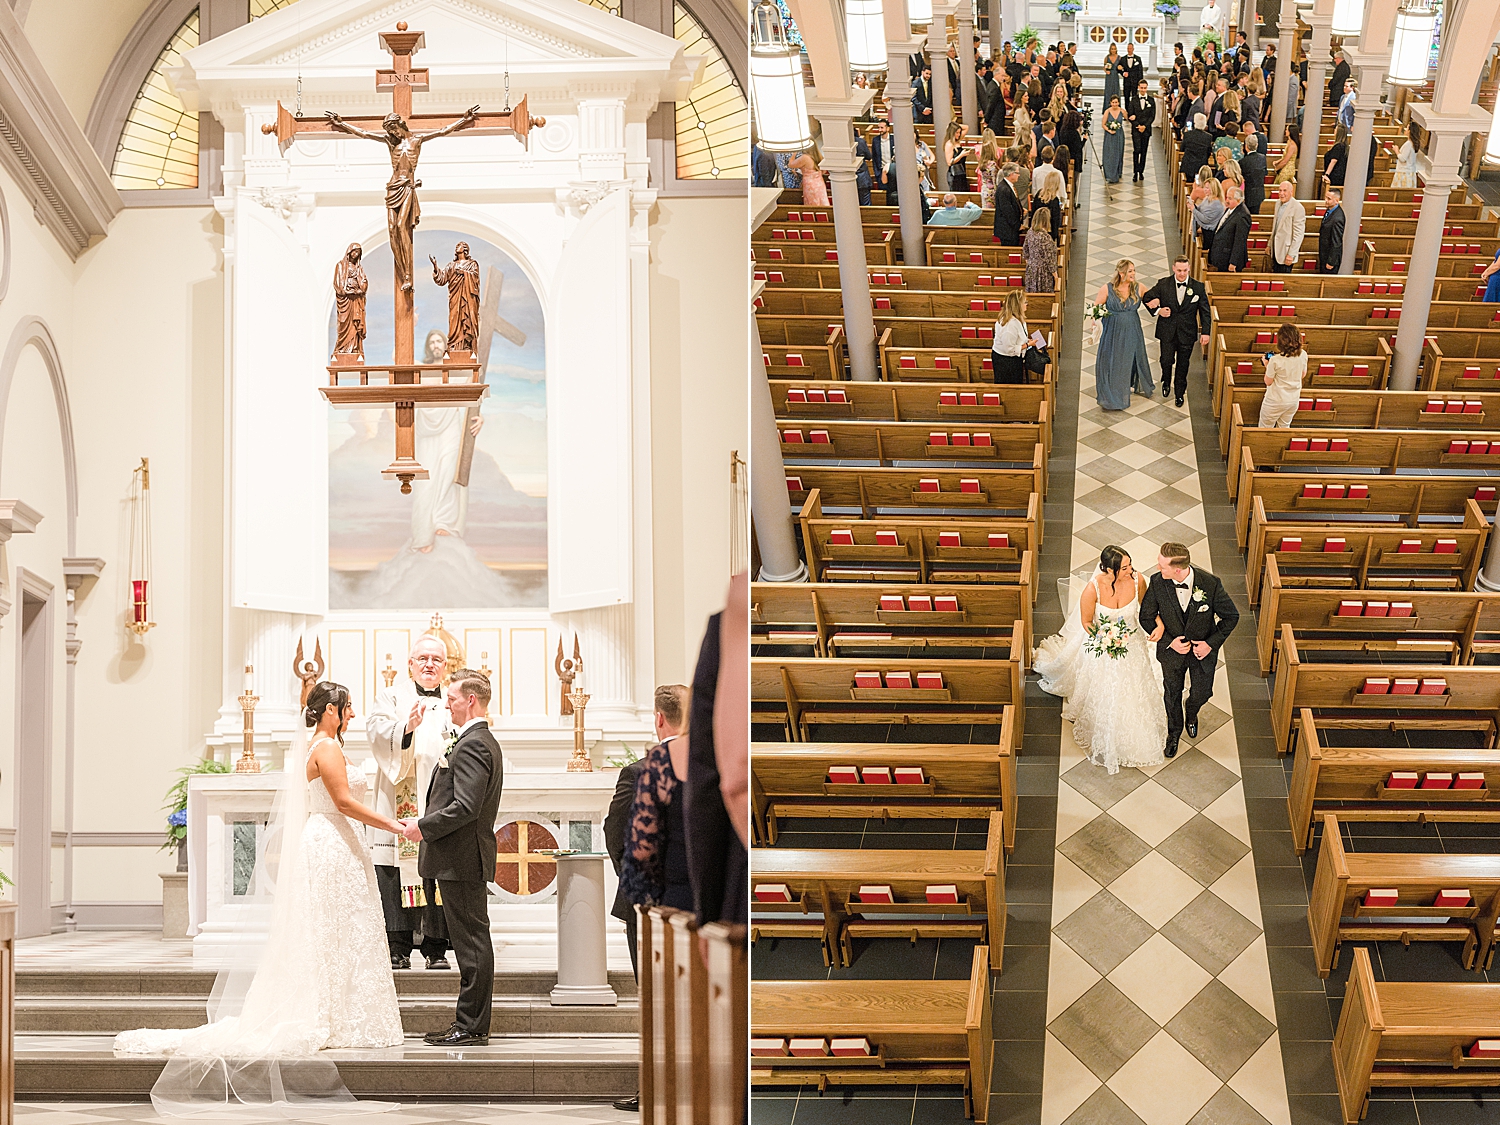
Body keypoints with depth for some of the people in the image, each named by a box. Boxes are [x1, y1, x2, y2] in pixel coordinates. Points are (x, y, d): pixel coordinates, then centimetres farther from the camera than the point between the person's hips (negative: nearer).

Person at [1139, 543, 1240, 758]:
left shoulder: (1210, 584, -30)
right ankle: (1174, 732, 51)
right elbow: (1146, 617, -11)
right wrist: (1169, 641, -21)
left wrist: (1212, 643, -21)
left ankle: (1191, 714, 58)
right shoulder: (1157, 582, -26)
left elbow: (1231, 616, -14)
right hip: (1172, 651, 1)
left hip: (1203, 651, -1)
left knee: (1202, 693, 20)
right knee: (1172, 694, 22)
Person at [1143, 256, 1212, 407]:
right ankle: (1166, 382, 33)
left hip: (1187, 334, 0)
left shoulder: (1198, 287, -5)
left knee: (1182, 365, 10)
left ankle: (1180, 393, 28)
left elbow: (1205, 311, 0)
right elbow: (1146, 298, 7)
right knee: (1167, 361, 0)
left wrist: (1205, 332, -4)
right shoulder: (1163, 284, -7)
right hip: (1167, 332, 0)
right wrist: (1157, 310, -10)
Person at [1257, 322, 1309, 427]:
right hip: (1294, 400, 5)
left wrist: (1267, 365, -1)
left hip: (1276, 402, -5)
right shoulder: (1303, 355, -13)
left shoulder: (1276, 361, -29)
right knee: (1284, 427, 25)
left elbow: (1268, 382, -15)